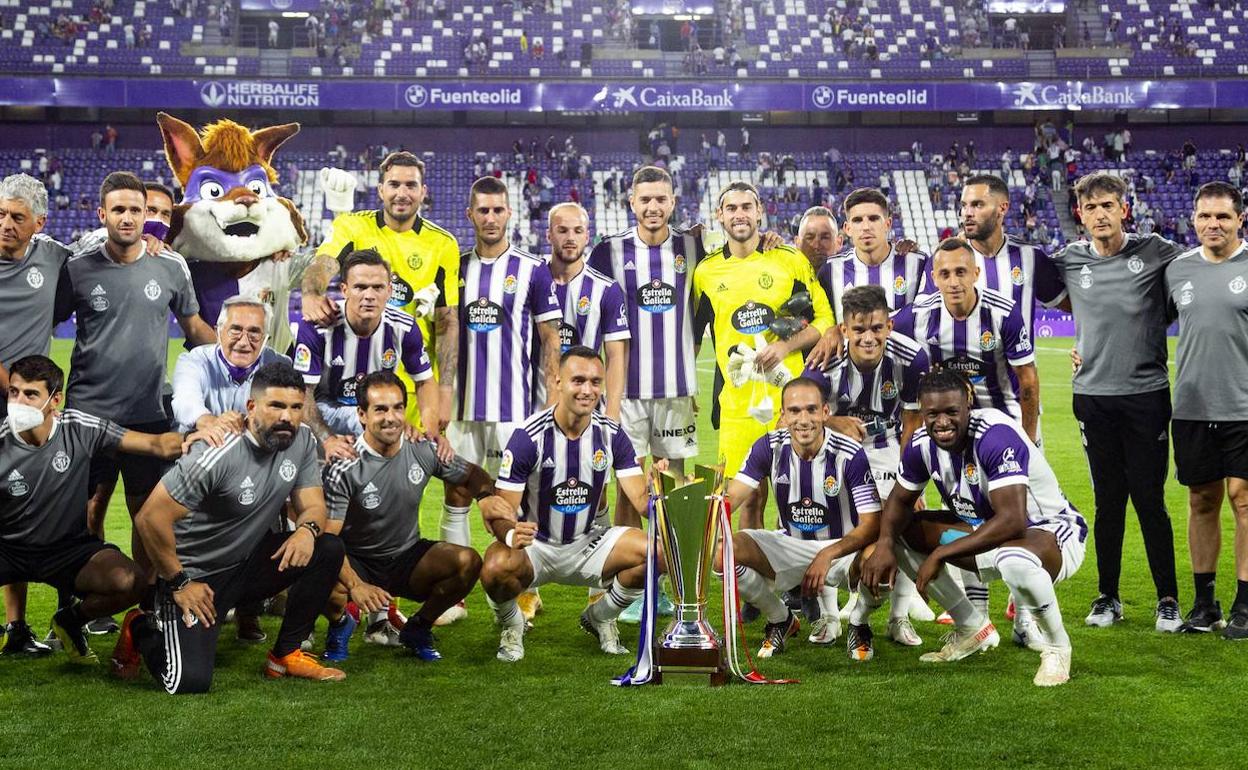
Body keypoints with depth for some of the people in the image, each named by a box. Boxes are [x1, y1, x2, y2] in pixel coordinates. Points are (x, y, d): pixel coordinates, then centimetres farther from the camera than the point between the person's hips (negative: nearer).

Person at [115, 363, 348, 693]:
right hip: (196, 574, -6)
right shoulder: (219, 454, -26)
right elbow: (150, 518, -24)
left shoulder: (302, 440, -6)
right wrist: (179, 583, -15)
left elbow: (313, 506, 1)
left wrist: (307, 528, -24)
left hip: (250, 562, 6)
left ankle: (285, 654, 1)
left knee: (329, 549, -15)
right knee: (190, 681, -19)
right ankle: (140, 630, 15)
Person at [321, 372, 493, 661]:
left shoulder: (423, 450, -7)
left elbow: (472, 475, 9)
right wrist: (355, 585, -37)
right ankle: (341, 622, 5)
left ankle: (418, 628, 5)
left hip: (407, 556, 3)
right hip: (356, 562, -3)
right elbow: (327, 538, -22)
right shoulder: (343, 468, -20)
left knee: (469, 562, -23)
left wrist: (491, 500, -15)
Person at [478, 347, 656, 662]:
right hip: (534, 545, -3)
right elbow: (501, 510, -18)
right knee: (497, 568, -37)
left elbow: (641, 498, -10)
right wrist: (510, 534, -42)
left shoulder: (611, 434, -6)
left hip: (587, 543, 4)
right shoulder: (528, 436, -18)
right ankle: (512, 625, 2)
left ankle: (600, 618, 9)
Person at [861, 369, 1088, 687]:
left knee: (1014, 560, -42)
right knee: (899, 533, -3)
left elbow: (1011, 521, -37)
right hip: (985, 529, 8)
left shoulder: (996, 435, -30)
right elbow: (900, 501, 6)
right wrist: (884, 545, -16)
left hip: (1053, 532, -8)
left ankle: (1056, 647, -9)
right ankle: (973, 630, 13)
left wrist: (940, 554, -31)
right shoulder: (922, 443, -8)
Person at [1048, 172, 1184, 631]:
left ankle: (1168, 598, 15)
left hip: (1146, 393, -2)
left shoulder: (1155, 252, -2)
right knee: (1108, 502, 9)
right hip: (1093, 396, 2)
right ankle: (1108, 597, 20)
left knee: (1150, 501, 1)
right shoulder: (1067, 262, 4)